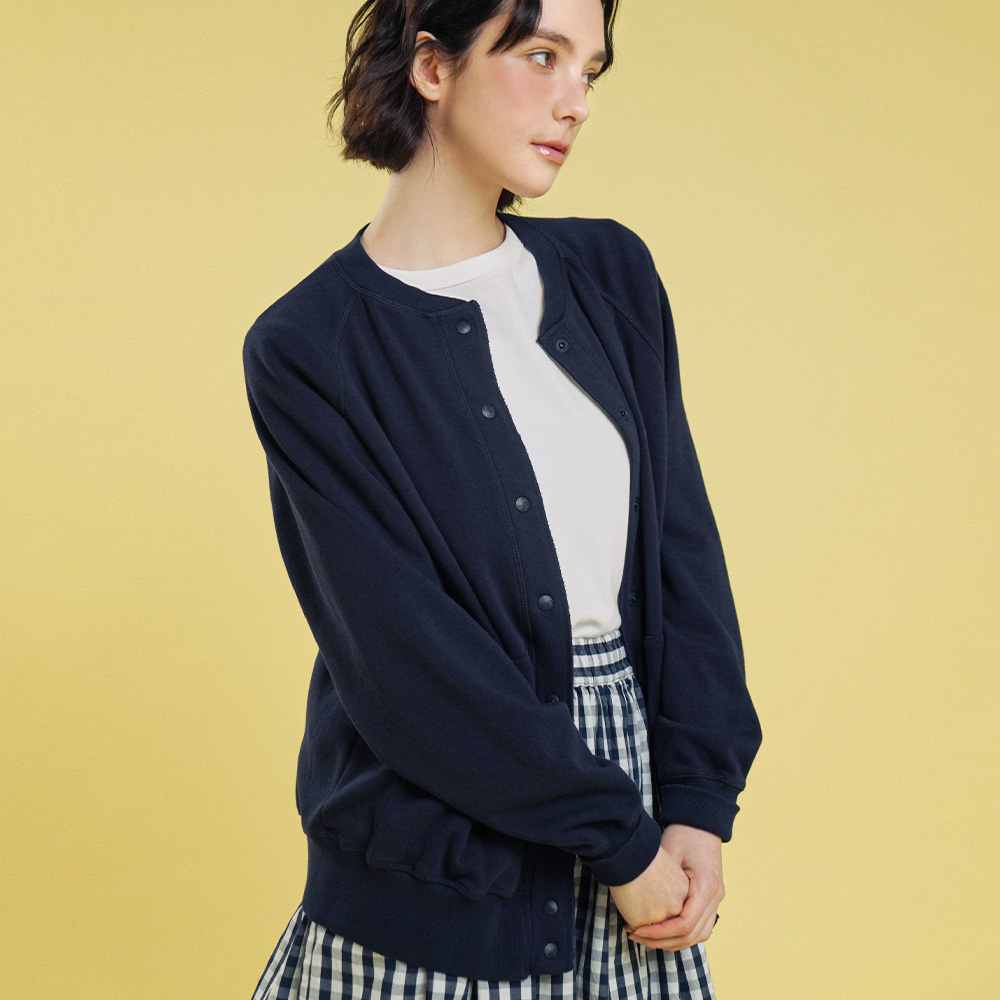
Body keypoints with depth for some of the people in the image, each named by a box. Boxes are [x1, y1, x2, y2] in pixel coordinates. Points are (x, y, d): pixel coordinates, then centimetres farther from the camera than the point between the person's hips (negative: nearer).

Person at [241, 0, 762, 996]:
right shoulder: (307, 349, -10)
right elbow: (406, 653, -14)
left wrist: (699, 803, -4)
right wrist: (618, 839, -12)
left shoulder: (610, 274, 5)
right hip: (442, 857, -4)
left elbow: (683, 540, 3)